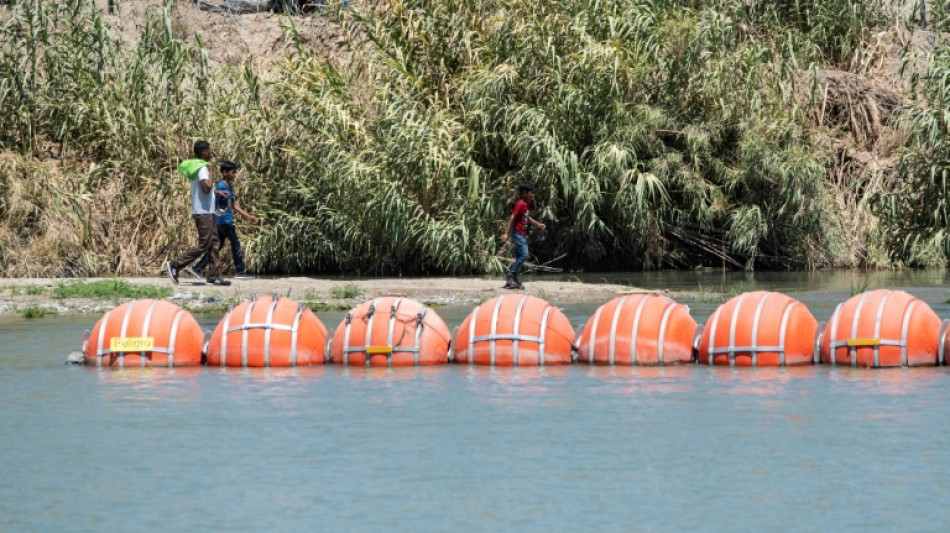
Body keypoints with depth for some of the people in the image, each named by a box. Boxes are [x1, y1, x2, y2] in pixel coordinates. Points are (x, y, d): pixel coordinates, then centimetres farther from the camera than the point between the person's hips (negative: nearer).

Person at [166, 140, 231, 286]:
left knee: (213, 243, 10)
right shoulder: (203, 168, -17)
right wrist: (211, 171, -19)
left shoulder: (198, 166, 15)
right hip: (203, 212, -10)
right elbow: (207, 188, -29)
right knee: (203, 244, -7)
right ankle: (175, 265, -4)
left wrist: (216, 192, 23)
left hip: (206, 212, 10)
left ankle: (213, 276, 9)